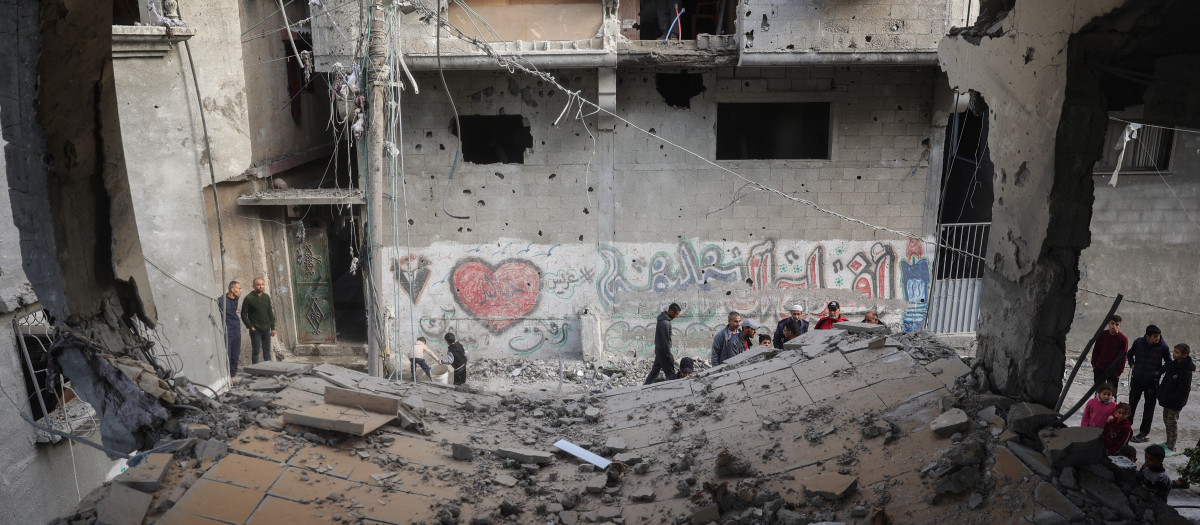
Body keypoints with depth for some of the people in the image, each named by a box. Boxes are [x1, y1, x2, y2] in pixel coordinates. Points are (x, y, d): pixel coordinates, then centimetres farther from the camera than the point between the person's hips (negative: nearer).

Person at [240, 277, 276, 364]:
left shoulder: (266, 297, 8)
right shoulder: (249, 298, -8)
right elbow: (244, 315, -6)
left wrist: (273, 328, 9)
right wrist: (250, 327, -12)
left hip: (266, 329, 5)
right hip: (255, 330, -5)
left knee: (267, 350, 10)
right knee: (256, 351, 0)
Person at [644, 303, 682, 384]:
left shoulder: (662, 316, 3)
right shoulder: (665, 323, -28)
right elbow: (665, 342, -24)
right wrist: (669, 356, -17)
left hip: (658, 348, 10)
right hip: (663, 350, -10)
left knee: (655, 370, 19)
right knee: (670, 373, 0)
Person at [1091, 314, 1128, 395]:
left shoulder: (1123, 339, -10)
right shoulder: (1102, 335, -3)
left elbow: (1123, 357, -5)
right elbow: (1096, 350, 7)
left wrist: (1119, 372, -6)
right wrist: (1094, 364, 4)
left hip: (1113, 370, -2)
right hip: (1100, 369, 2)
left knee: (1112, 393, 1)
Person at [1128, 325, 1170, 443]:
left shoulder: (1163, 347, -13)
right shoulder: (1138, 342, -8)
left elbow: (1168, 362, 3)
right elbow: (1130, 354, 12)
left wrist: (1159, 371, -10)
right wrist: (1132, 364, -1)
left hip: (1152, 382, -2)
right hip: (1136, 379, 2)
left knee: (1149, 408, 8)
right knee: (1131, 404, 14)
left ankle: (1143, 433, 17)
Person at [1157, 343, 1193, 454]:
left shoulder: (1186, 371, -24)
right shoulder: (1172, 364, 1)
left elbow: (1184, 390, -24)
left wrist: (1169, 398, -20)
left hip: (1175, 403, -9)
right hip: (1167, 400, 9)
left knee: (1172, 423, 2)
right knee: (1166, 421, 20)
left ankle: (1171, 448, 13)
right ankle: (1168, 443, 35)